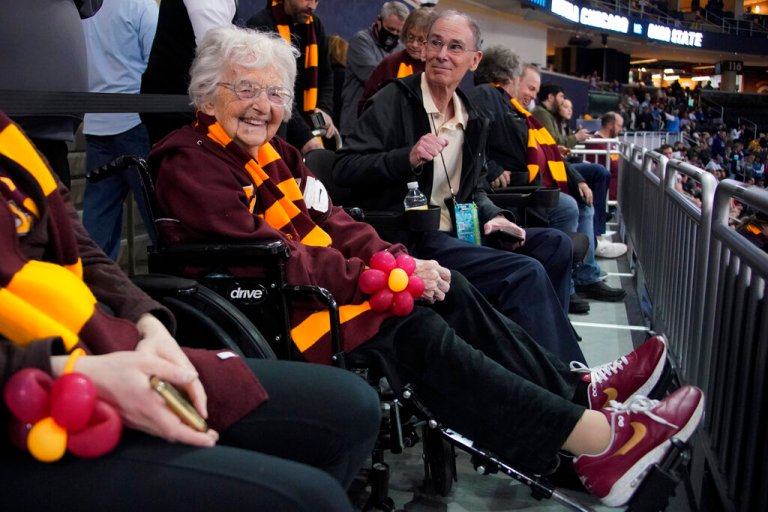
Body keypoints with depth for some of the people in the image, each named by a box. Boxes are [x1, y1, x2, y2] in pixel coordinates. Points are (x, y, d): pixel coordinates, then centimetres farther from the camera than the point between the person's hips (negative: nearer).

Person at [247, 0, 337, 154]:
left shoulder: (315, 25, 8)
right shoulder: (261, 25, -13)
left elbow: (326, 75, 15)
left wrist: (325, 109, -5)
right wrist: (303, 135, -28)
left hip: (306, 128, 6)